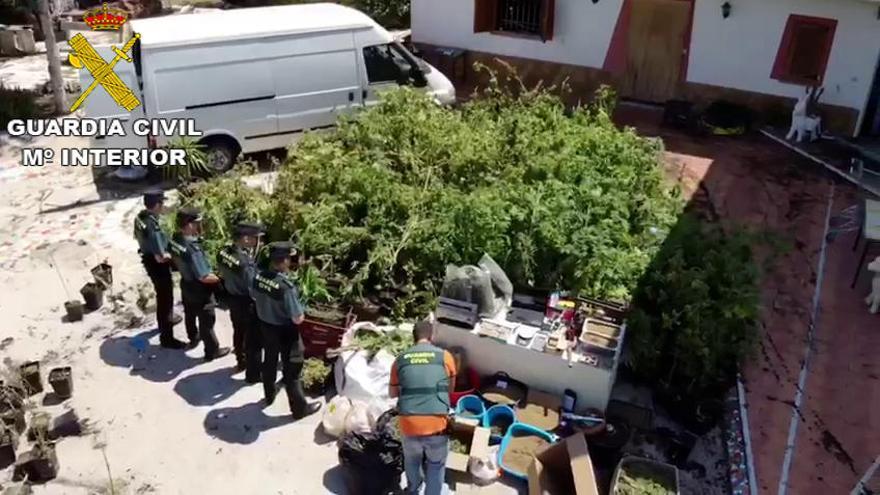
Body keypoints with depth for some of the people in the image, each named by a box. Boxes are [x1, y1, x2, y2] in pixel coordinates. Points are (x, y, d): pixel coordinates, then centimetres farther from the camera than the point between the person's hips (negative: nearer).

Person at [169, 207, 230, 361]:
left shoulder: (175, 239, -11)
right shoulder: (192, 249, -37)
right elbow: (204, 277, -31)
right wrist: (220, 278, -15)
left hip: (186, 284, 8)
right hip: (200, 290, -8)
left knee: (190, 314, 29)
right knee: (206, 321, 11)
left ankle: (193, 338, 53)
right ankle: (212, 351, 27)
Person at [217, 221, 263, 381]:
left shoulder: (224, 252, -9)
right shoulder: (245, 262, -34)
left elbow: (223, 275, 4)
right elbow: (253, 288, -27)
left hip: (232, 299, 8)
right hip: (246, 303, -8)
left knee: (238, 331, 28)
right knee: (254, 338, 11)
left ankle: (241, 361, 49)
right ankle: (253, 373, 25)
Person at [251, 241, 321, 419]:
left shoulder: (258, 277, -13)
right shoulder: (286, 286, -33)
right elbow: (297, 319, -26)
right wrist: (301, 313, -6)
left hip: (265, 326, 7)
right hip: (285, 332, -7)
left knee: (269, 362, 27)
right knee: (292, 370, 9)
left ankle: (269, 395, 48)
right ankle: (299, 408, 24)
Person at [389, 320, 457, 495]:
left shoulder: (400, 359, 6)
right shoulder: (445, 356, 0)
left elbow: (392, 393, 17)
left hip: (409, 425, 3)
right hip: (437, 425, -3)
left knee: (412, 459, 31)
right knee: (436, 464, 24)